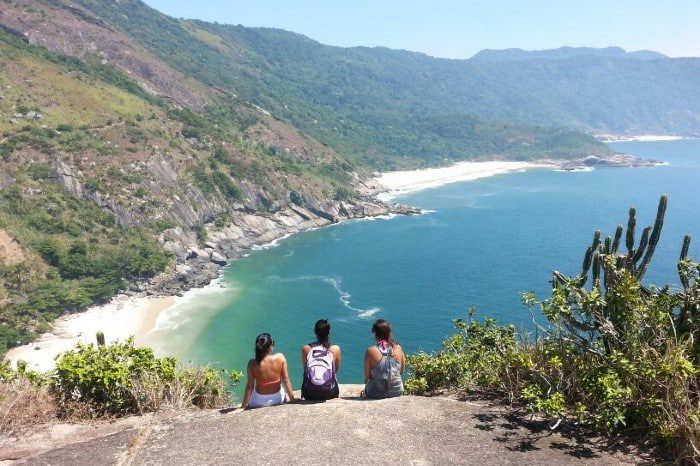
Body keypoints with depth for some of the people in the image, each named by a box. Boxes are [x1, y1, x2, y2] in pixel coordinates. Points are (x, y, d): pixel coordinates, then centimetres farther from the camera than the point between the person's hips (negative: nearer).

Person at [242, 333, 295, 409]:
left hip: (259, 402, -1)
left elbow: (250, 386, -15)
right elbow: (286, 380, -13)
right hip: (277, 399, 1)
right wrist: (292, 399, -1)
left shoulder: (252, 364, -21)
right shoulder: (280, 358, -19)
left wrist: (244, 406, -5)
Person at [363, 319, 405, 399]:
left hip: (377, 394, -2)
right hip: (397, 392, 3)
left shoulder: (371, 351, -16)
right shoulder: (398, 349, -7)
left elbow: (367, 376, -8)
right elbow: (402, 371, 8)